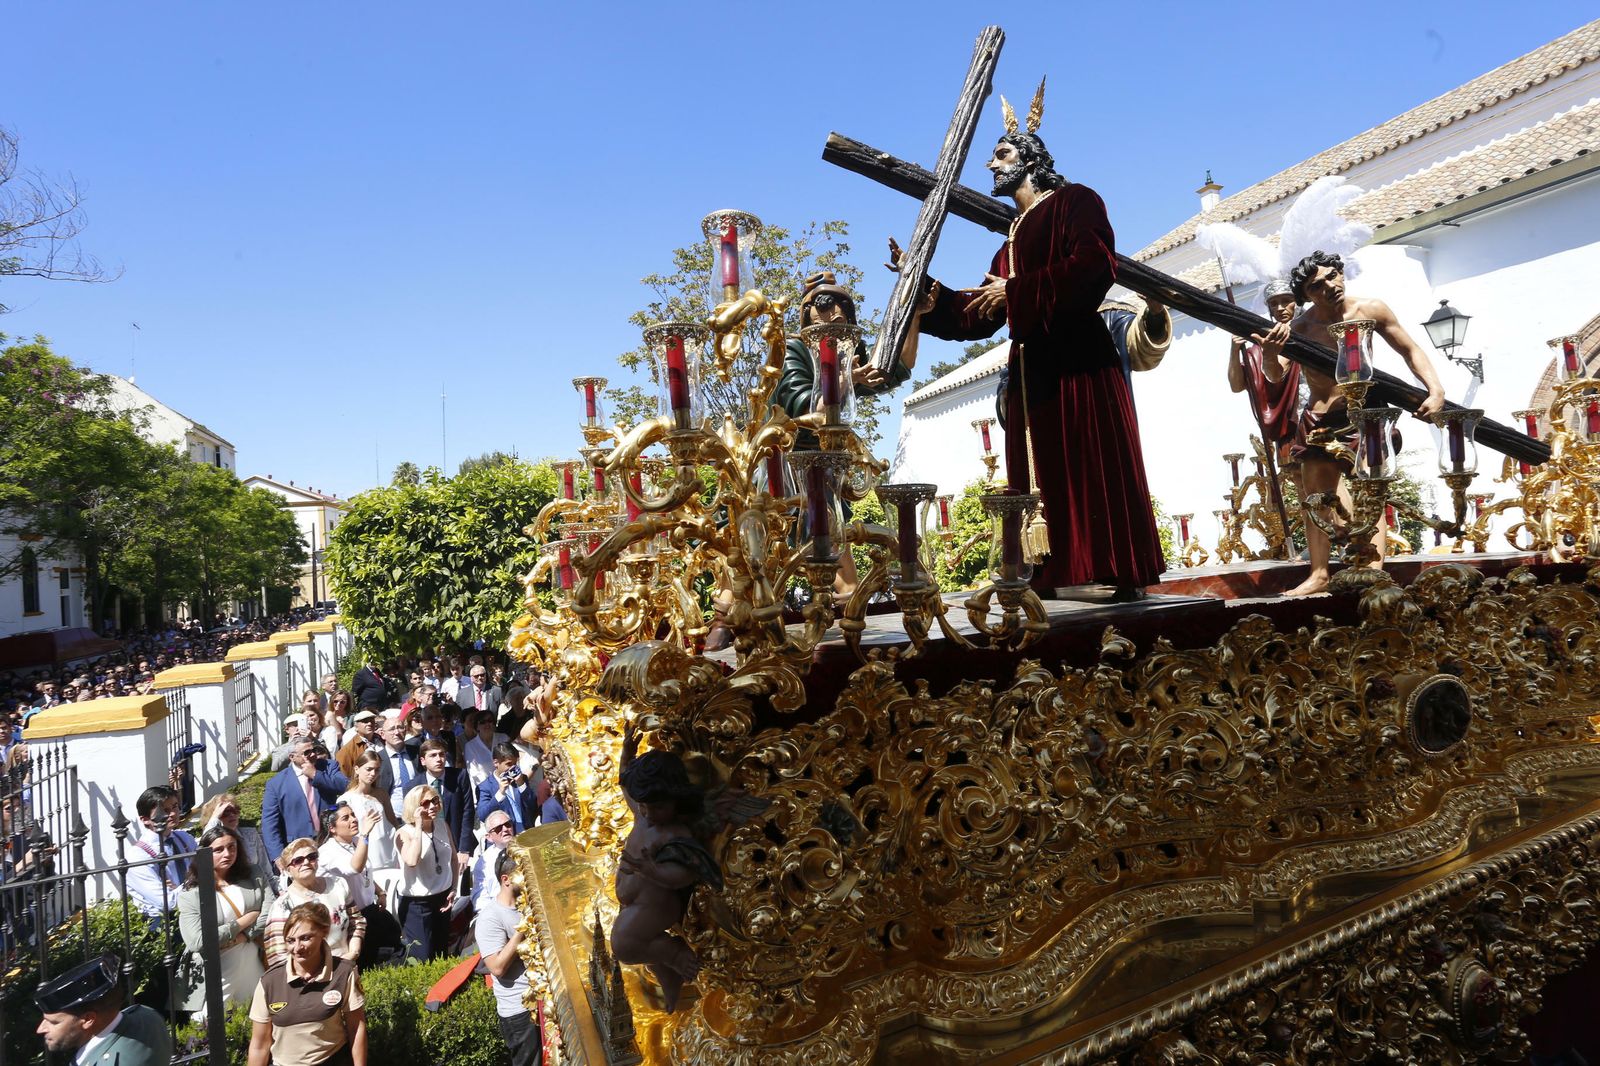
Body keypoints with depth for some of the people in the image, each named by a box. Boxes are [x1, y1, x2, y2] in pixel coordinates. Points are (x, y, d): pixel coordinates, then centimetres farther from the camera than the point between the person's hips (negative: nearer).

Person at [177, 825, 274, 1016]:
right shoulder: (190, 894, -5)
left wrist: (235, 938, -16)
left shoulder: (255, 880, 4)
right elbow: (197, 942, -14)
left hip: (255, 976, 3)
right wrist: (247, 919, -10)